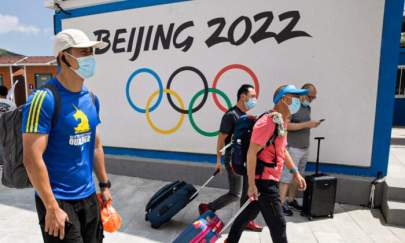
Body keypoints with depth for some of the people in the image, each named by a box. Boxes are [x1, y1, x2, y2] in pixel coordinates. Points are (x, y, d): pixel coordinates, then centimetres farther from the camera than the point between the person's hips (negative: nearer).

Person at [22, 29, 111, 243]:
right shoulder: (44, 99, -18)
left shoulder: (91, 98, 5)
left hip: (88, 197, 7)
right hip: (58, 200, -7)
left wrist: (104, 184, 12)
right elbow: (32, 159, -20)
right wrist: (51, 207, -18)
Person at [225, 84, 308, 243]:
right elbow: (251, 153, -23)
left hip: (269, 180, 10)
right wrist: (252, 184, -22)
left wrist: (295, 172, 18)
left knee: (249, 213, 21)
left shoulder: (281, 122, 12)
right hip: (264, 181, -10)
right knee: (278, 224, 1)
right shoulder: (268, 122, -20)